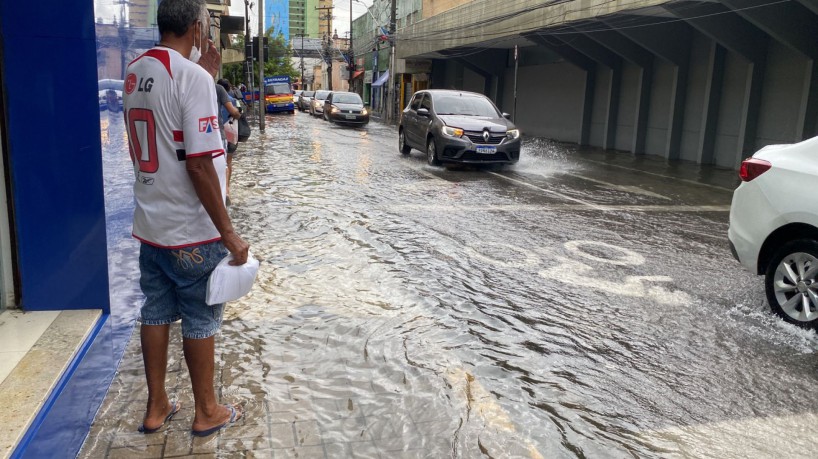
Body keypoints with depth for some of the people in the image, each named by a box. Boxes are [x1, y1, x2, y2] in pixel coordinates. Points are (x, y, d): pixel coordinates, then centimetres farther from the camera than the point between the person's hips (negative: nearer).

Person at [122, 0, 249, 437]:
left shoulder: (134, 72, 7)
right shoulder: (192, 76, -18)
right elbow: (199, 164, -23)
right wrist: (228, 232, -18)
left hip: (150, 224, 7)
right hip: (192, 230, -7)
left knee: (155, 313, 15)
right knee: (201, 319, 7)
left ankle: (156, 407, 29)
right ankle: (207, 412, 23)